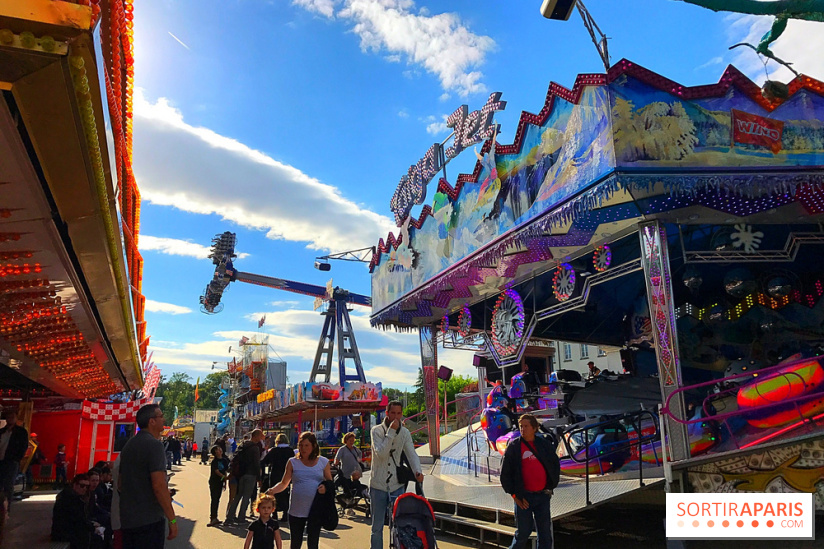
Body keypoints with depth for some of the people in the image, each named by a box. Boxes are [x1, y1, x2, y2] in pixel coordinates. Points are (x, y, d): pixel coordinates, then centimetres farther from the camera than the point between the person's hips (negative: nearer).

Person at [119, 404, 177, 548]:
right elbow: (159, 485, -22)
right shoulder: (154, 444, -16)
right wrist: (172, 520, -17)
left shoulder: (128, 445, 12)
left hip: (127, 520, 9)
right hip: (149, 520, -9)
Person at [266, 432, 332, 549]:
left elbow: (330, 482, 10)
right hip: (296, 510, 1)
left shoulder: (323, 462, 4)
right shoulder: (293, 462, 4)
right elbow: (284, 484, 5)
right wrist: (272, 490, -14)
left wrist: (326, 488, -12)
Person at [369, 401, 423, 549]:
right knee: (377, 527, 8)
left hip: (397, 485, 3)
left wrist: (417, 471, -26)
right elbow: (381, 453, -22)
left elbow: (411, 453, -8)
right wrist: (391, 431, -26)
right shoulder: (377, 430, -9)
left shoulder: (405, 432, 3)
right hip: (378, 486, -3)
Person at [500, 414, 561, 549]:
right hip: (524, 497, -3)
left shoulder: (545, 444, 5)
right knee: (523, 532, 3)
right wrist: (514, 495, -7)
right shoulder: (514, 446, -3)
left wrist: (551, 486, 7)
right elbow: (505, 473, -2)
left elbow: (555, 465, 16)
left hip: (543, 496, 3)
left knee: (545, 532, 9)